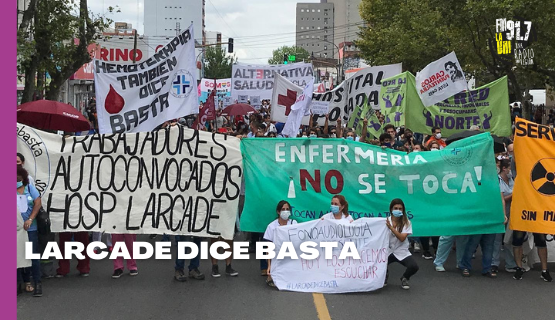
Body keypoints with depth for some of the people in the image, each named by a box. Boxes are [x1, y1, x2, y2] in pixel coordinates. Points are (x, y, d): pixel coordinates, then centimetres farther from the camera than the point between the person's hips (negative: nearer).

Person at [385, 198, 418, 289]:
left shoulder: (406, 223, -4)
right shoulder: (386, 221, -1)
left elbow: (402, 238, -17)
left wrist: (391, 227, -26)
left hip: (402, 252, 0)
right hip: (388, 251, 1)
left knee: (414, 267, -27)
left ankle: (404, 279, 11)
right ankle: (385, 275, 13)